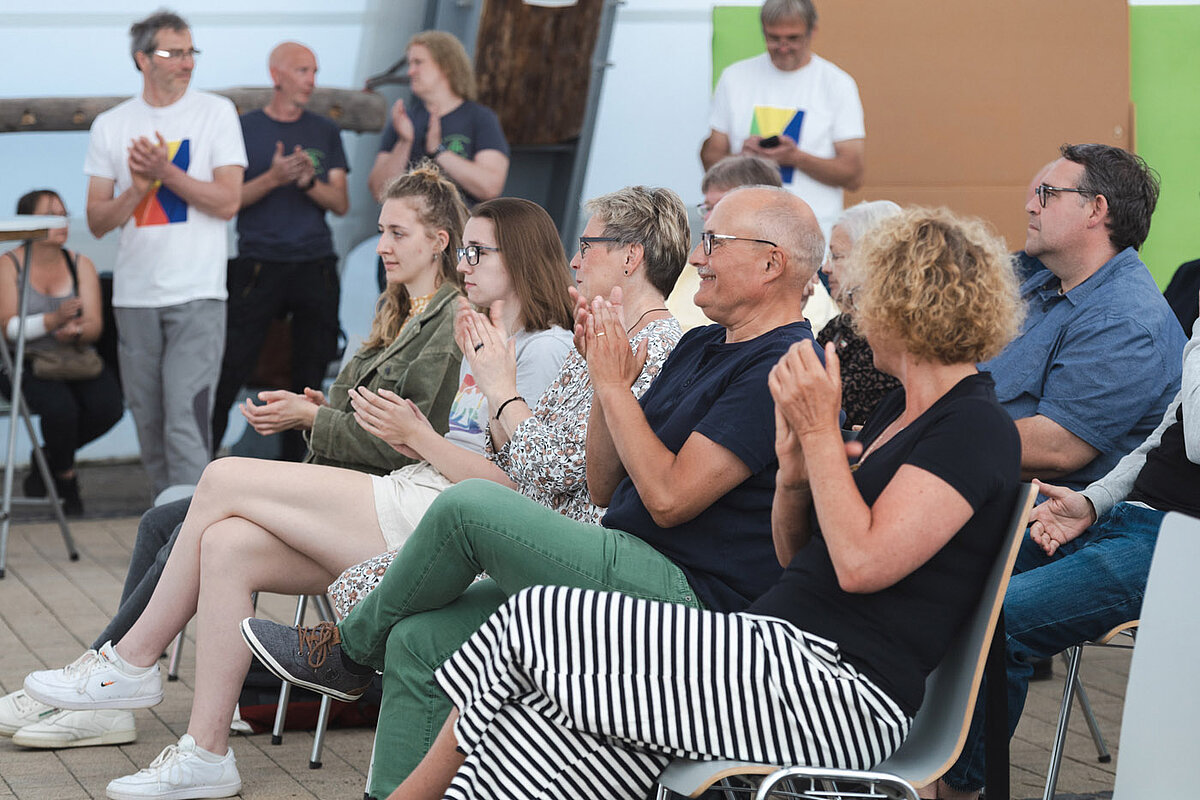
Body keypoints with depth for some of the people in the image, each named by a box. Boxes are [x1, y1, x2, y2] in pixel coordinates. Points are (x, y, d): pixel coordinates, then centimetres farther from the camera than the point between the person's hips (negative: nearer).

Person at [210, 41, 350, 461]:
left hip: (315, 266, 3)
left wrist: (309, 182, -11)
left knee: (310, 375, 3)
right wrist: (272, 178, -16)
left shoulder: (325, 132, 12)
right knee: (229, 371, -7)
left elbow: (341, 203, 8)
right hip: (259, 264, -3)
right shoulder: (243, 128, 4)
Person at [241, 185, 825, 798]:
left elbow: (670, 497, -19)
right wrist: (603, 375, 5)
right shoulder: (701, 346, 19)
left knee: (466, 506, -18)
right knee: (418, 643, -1)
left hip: (687, 593, -10)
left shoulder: (781, 366, -12)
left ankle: (350, 648, 5)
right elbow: (605, 489, 17)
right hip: (630, 573, 10)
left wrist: (614, 384, -9)